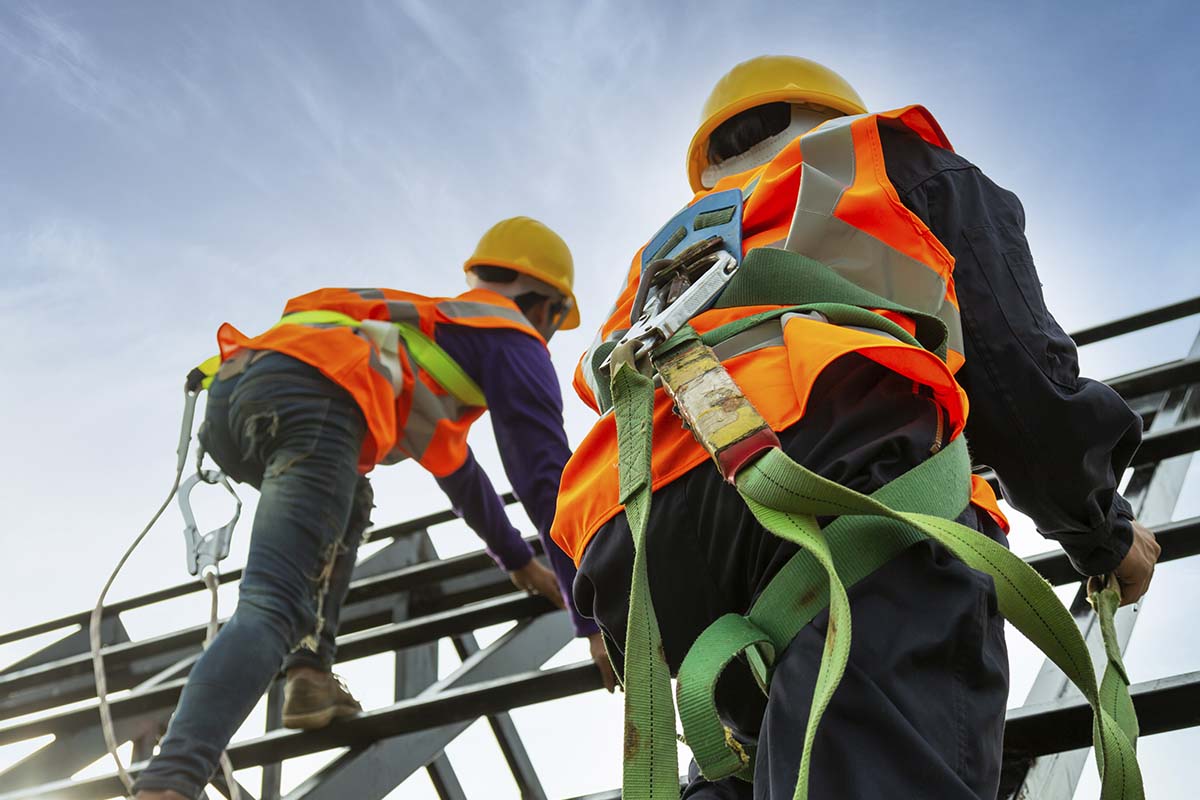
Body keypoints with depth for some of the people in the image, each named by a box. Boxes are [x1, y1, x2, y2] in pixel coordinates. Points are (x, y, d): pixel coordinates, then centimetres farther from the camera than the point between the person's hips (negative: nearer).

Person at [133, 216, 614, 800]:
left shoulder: (426, 322, 43)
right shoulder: (513, 339, 20)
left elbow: (453, 465, 54)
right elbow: (547, 479, 10)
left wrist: (518, 560, 62)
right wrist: (594, 619, 13)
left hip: (229, 387, 8)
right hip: (312, 399, -8)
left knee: (348, 501, 34)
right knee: (272, 609, -19)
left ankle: (310, 676, 16)